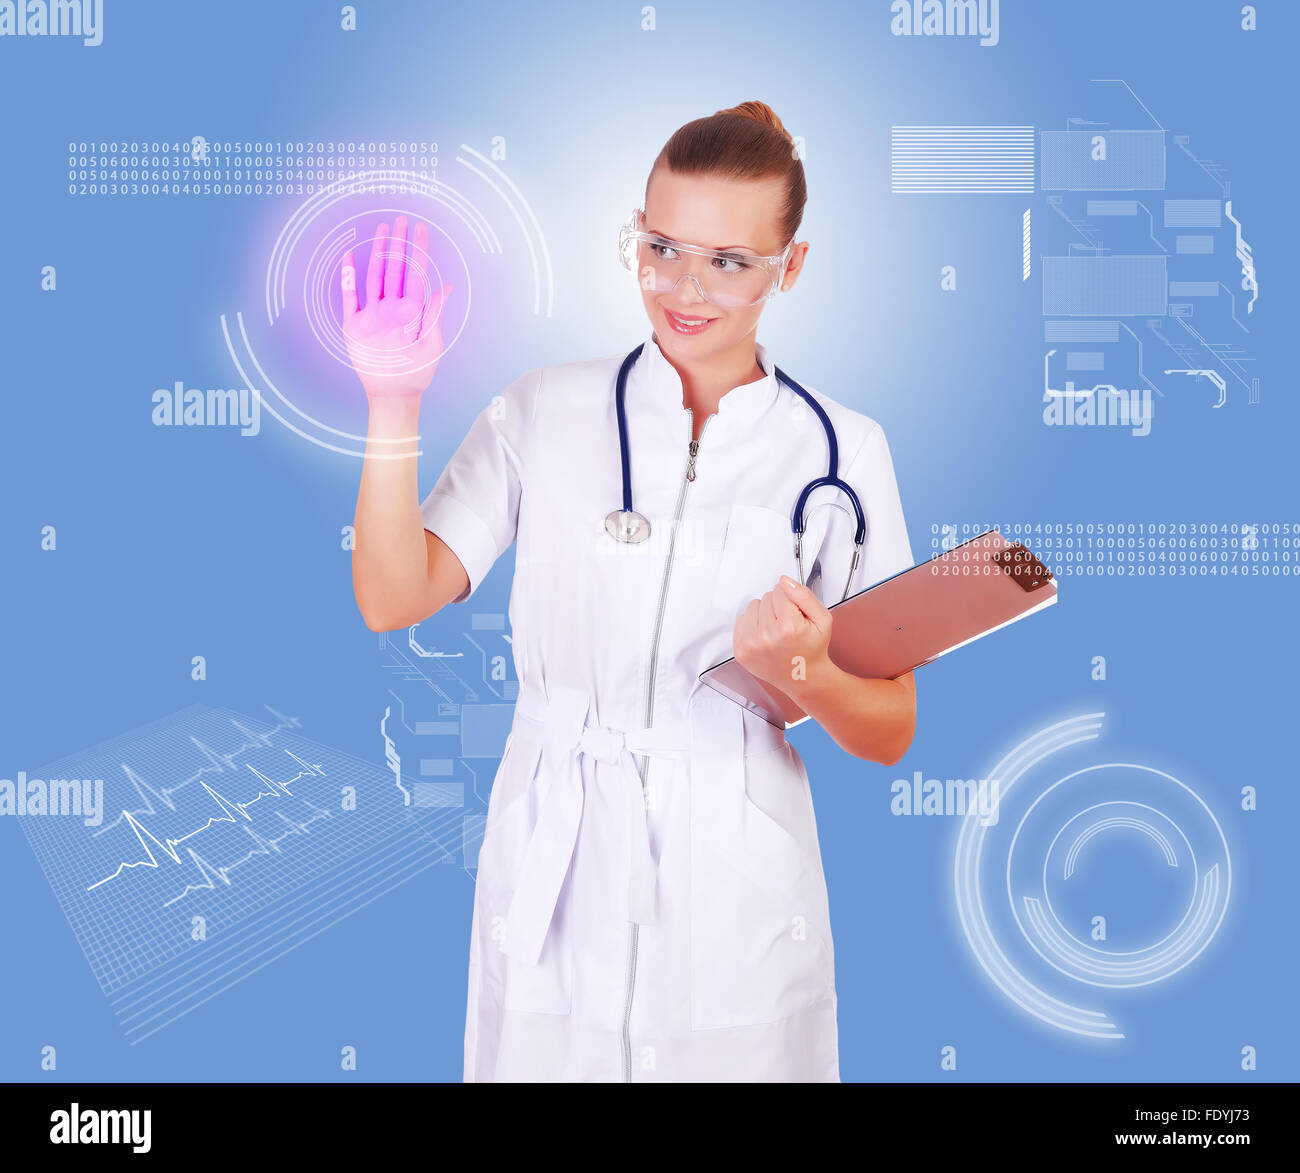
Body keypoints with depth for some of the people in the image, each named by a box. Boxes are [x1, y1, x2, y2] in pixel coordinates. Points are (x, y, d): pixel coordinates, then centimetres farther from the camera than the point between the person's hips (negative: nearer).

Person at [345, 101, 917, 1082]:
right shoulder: (544, 411, 1)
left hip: (737, 902, 0)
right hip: (554, 883, 1)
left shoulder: (841, 449, -1)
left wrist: (802, 671, -21)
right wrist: (394, 406, -17)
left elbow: (889, 733, 0)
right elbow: (394, 599, -7)